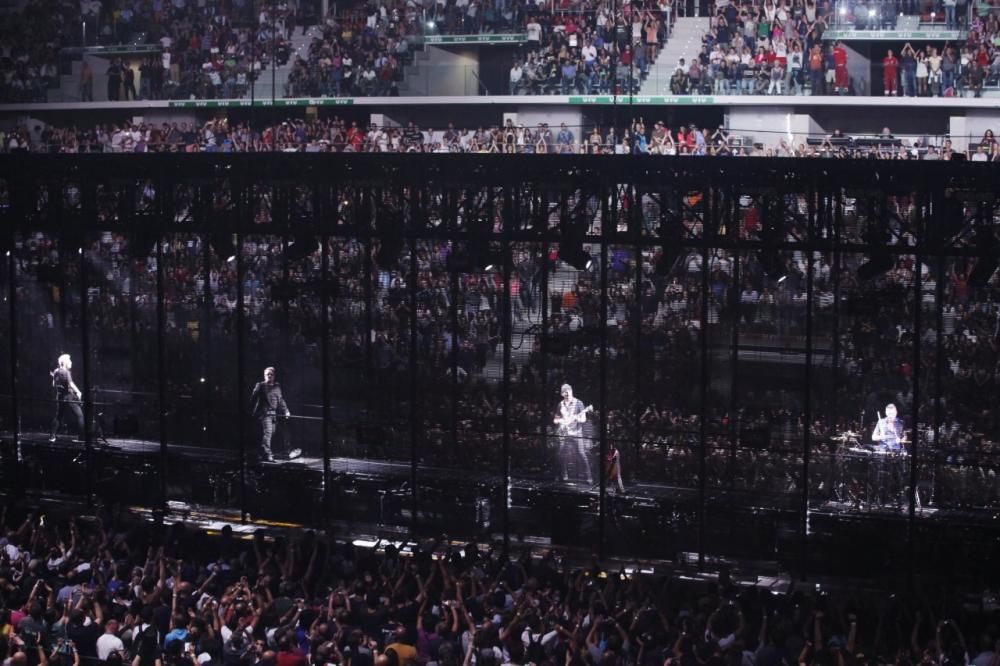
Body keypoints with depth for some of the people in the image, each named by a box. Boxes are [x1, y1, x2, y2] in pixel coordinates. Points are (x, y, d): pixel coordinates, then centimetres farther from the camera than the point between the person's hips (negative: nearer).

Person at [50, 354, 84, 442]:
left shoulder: (56, 372, 9)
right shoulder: (65, 372, -14)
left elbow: (54, 385, 17)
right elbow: (70, 383, -23)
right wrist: (78, 392, -17)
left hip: (60, 397, 8)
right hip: (68, 397, -8)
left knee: (59, 417, 15)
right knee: (79, 415, -4)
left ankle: (52, 436, 13)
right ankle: (82, 435, -7)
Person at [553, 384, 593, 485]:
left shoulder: (578, 403, -2)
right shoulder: (561, 405, 10)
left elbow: (583, 419, -3)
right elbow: (555, 419, 19)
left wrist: (576, 418, -24)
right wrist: (559, 420, -4)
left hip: (576, 433, -4)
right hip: (564, 434, 4)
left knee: (581, 455, -11)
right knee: (563, 455, 4)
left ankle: (589, 477, -10)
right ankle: (565, 476, 19)